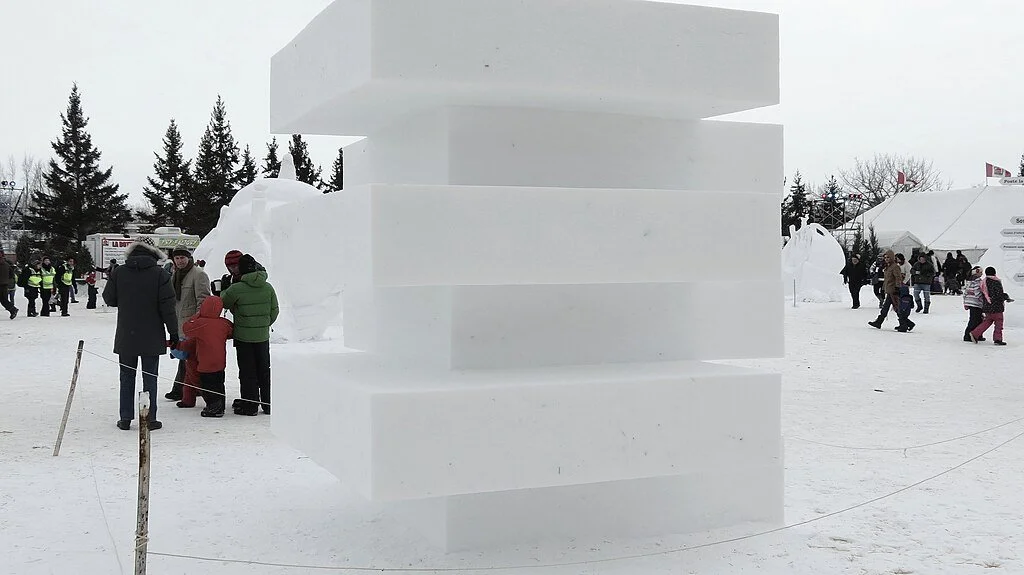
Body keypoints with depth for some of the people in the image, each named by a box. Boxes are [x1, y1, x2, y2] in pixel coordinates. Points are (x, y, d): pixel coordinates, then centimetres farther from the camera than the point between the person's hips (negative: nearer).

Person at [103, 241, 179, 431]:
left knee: (127, 377, 11)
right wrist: (173, 333, -2)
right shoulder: (159, 274, -7)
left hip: (125, 337, 2)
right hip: (152, 338, -2)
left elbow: (109, 299, 8)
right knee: (150, 378, 3)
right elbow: (167, 306, -8)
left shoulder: (119, 273, 0)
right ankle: (149, 418, 4)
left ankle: (126, 418, 13)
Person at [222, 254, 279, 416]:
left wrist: (225, 290, 20)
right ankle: (268, 404, 19)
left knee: (247, 372, 5)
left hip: (243, 337, -4)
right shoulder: (268, 287, -2)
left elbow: (223, 302, 1)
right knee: (265, 370, 14)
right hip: (263, 336, 4)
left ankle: (250, 405, 8)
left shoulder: (236, 289, -15)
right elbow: (274, 311, 5)